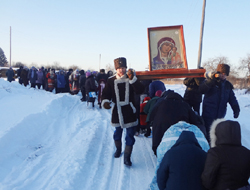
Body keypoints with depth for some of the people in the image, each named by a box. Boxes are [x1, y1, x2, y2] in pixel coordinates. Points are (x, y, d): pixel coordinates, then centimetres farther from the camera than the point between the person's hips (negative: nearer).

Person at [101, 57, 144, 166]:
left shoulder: (131, 79, -3)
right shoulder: (111, 80, -1)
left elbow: (140, 91, -16)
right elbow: (106, 94, 0)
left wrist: (132, 79, -25)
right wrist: (105, 102, -22)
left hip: (130, 112, -1)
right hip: (117, 111, 2)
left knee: (130, 135, 0)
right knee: (117, 132, 20)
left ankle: (127, 157, 11)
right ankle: (118, 149, 45)